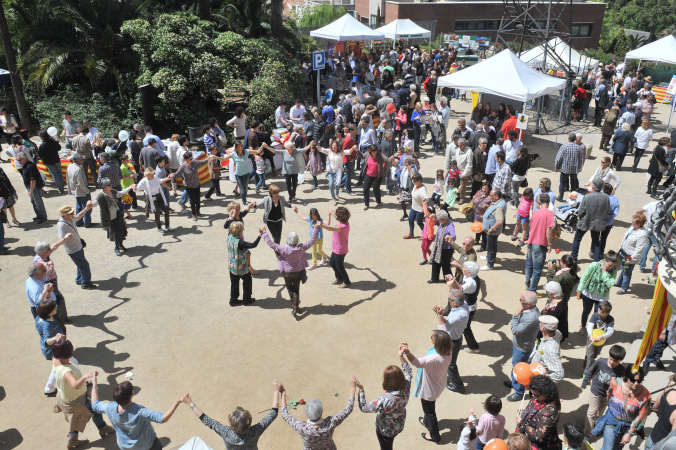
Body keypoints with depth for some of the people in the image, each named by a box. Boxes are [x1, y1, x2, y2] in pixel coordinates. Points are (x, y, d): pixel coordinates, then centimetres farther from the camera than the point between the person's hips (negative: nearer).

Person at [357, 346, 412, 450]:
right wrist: (401, 356, -7)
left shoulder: (384, 401, -44)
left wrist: (361, 391, -24)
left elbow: (364, 408, -30)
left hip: (386, 430, -5)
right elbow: (408, 372, -4)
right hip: (399, 425, 5)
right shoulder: (405, 388, -27)